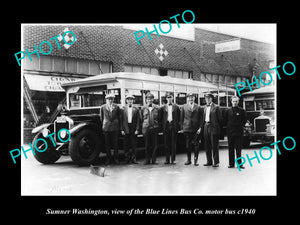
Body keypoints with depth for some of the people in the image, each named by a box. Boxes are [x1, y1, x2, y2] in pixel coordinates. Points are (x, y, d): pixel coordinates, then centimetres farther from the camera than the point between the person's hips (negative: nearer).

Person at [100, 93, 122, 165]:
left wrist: (119, 126, 6)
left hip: (115, 128, 0)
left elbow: (119, 117, 9)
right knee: (107, 144, 4)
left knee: (115, 144, 4)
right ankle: (109, 159, 13)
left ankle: (116, 158, 14)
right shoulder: (103, 107, 3)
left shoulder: (116, 107, 5)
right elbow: (101, 118, 10)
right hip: (106, 128, 0)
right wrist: (103, 125, 8)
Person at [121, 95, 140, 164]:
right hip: (126, 129, 0)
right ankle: (127, 158, 13)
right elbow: (121, 120, 3)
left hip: (133, 129, 0)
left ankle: (133, 158, 10)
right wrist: (122, 129, -4)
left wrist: (137, 129, -6)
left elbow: (138, 120, 2)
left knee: (134, 145, 3)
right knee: (126, 145, 4)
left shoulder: (136, 109, 4)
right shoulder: (123, 109, 4)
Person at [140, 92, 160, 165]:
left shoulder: (156, 108, 5)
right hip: (146, 128, 0)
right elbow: (141, 119, 7)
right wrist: (142, 128, 3)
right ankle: (147, 160, 12)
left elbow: (159, 118, 8)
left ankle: (154, 160, 10)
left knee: (154, 145, 2)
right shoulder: (143, 108, 5)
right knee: (147, 145, 4)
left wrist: (158, 126, 2)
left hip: (154, 128, 0)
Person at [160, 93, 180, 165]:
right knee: (166, 143, 2)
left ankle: (173, 159, 6)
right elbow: (161, 117, 8)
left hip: (174, 126, -1)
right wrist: (162, 125, -1)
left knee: (173, 143, 1)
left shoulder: (176, 107, 6)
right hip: (166, 126, 1)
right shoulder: (163, 107, 7)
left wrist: (178, 125, -2)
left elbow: (179, 117, 6)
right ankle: (167, 159, 8)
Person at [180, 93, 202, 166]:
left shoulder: (198, 107, 6)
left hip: (196, 129, -1)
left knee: (196, 145, 0)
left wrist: (200, 127, -4)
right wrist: (182, 128, 2)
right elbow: (181, 118, 8)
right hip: (186, 129, 1)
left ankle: (195, 160, 8)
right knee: (187, 145, 4)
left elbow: (201, 118, 5)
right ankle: (189, 159, 15)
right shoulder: (184, 107, 8)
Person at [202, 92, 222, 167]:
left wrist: (218, 127, -5)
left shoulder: (216, 107, -4)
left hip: (213, 127, -6)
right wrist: (203, 126, 9)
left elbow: (220, 118, -4)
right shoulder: (205, 107, 15)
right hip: (206, 127, 6)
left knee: (214, 145, -3)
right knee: (207, 145, 9)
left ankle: (216, 162, 3)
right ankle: (209, 161, 17)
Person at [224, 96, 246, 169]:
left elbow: (244, 120, 9)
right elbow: (225, 120, 12)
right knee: (230, 148, 4)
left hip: (239, 132, -1)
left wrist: (240, 126, 4)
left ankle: (239, 163, 5)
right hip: (230, 132, 1)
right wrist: (229, 126, 6)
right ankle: (231, 163, 9)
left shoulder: (241, 111, 2)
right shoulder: (228, 111, 5)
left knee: (239, 148, 0)